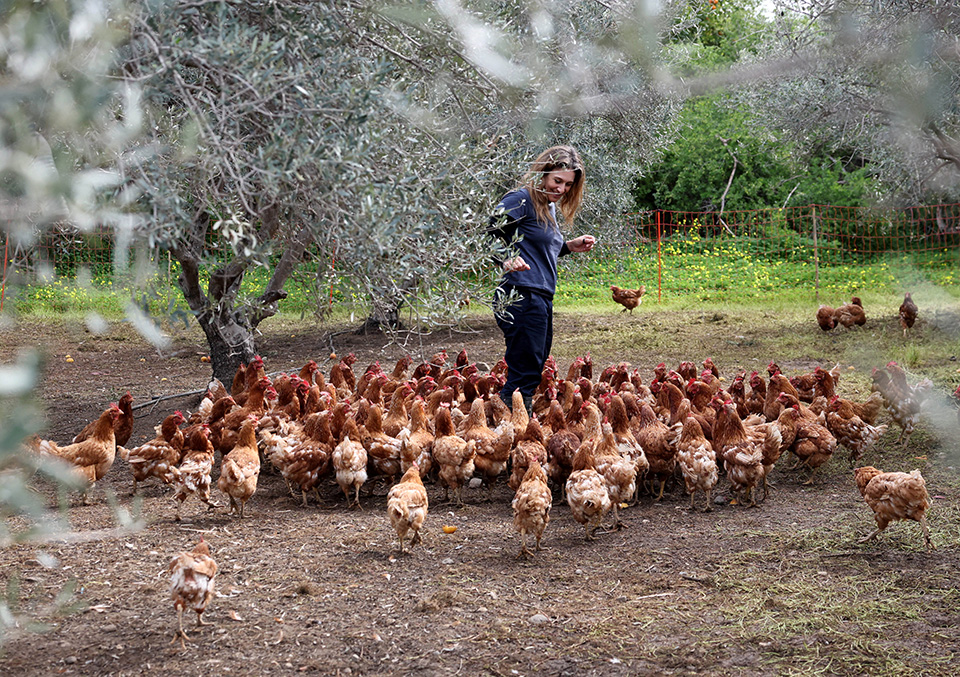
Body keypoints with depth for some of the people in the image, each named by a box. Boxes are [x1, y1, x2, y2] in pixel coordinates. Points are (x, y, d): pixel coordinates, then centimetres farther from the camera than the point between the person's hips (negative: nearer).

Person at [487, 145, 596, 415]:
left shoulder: (549, 207, 19)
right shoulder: (521, 200, -9)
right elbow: (486, 234, -18)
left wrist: (569, 246, 16)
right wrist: (506, 260, -33)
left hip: (542, 300, 10)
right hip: (522, 297, -10)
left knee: (533, 374, 13)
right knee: (524, 376, -10)